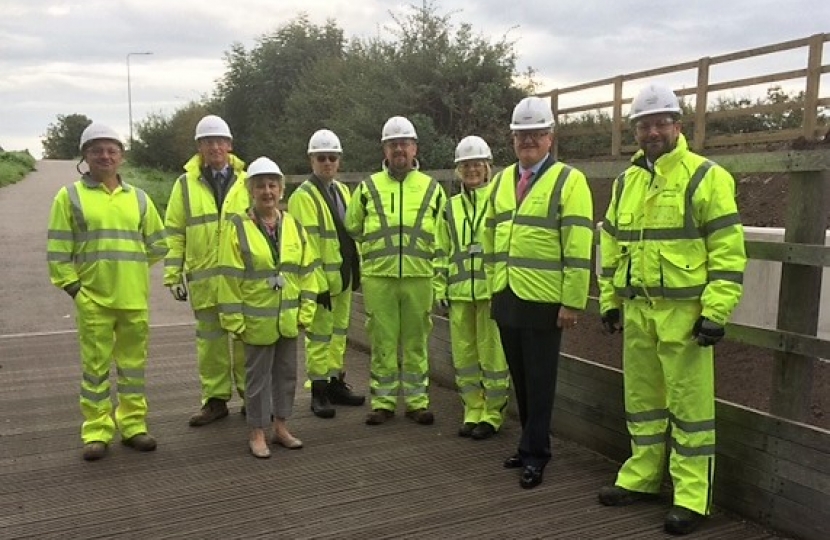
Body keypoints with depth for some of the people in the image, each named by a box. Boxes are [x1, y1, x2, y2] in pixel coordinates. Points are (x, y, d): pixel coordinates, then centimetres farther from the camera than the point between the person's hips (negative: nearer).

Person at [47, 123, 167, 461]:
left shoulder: (138, 198, 10)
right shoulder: (70, 196, 1)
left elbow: (157, 244, 18)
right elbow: (58, 249, 0)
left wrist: (130, 268, 13)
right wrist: (72, 285, -4)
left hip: (134, 300, 3)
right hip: (93, 300, -3)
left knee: (134, 364, 9)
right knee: (95, 366, 2)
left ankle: (133, 425, 20)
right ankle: (96, 432, 12)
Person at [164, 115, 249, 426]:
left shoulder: (246, 182, 7)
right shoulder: (185, 185, 5)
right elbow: (174, 234, 6)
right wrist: (173, 275, 1)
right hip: (204, 278, 0)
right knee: (210, 339, 7)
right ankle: (215, 399, 18)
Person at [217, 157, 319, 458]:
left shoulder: (294, 226, 4)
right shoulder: (237, 227, -7)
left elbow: (307, 271, 6)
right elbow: (229, 278, -8)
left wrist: (305, 311, 1)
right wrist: (234, 319, -11)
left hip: (288, 318, 4)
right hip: (257, 319, -4)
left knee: (286, 373, 13)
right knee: (258, 376, 6)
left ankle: (280, 427, 28)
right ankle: (257, 434, 19)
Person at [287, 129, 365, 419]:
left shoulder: (343, 191, 13)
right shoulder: (303, 196, -11)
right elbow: (305, 243, -16)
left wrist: (356, 269, 13)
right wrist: (316, 281, -19)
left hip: (343, 275, 8)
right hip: (320, 277, -7)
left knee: (339, 331, 15)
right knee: (319, 335, 0)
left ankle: (336, 383, 27)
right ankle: (319, 392, 9)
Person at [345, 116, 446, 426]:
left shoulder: (432, 188, 9)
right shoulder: (368, 187, 8)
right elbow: (352, 228, 17)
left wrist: (435, 264, 8)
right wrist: (374, 249, 11)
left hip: (419, 277, 0)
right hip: (378, 277, 0)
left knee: (416, 341, 7)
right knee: (382, 341, 4)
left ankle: (417, 400, 17)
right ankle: (383, 401, 14)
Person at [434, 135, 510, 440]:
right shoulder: (450, 209, 15)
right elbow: (442, 253, 18)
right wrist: (440, 289, 12)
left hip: (492, 290, -5)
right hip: (459, 292, 5)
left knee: (493, 354, 1)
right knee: (463, 354, 10)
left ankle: (492, 414, 14)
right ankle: (473, 412, 23)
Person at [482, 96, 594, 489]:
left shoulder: (568, 181, -7)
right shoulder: (501, 180, 13)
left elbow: (579, 248, -12)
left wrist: (572, 303, -15)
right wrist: (493, 287, 15)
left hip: (543, 301, -6)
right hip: (506, 298, 6)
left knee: (539, 380, 3)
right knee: (519, 378, 14)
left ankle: (534, 454, 14)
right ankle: (531, 445, 28)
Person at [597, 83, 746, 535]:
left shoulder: (706, 177, -5)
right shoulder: (626, 182, 13)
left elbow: (728, 249, -10)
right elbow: (612, 244, 18)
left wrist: (716, 312, -15)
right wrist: (609, 301, 15)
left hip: (683, 310, -6)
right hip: (636, 309, 6)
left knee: (689, 403, 0)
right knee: (642, 397, 15)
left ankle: (692, 497, 10)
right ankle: (641, 477, 28)